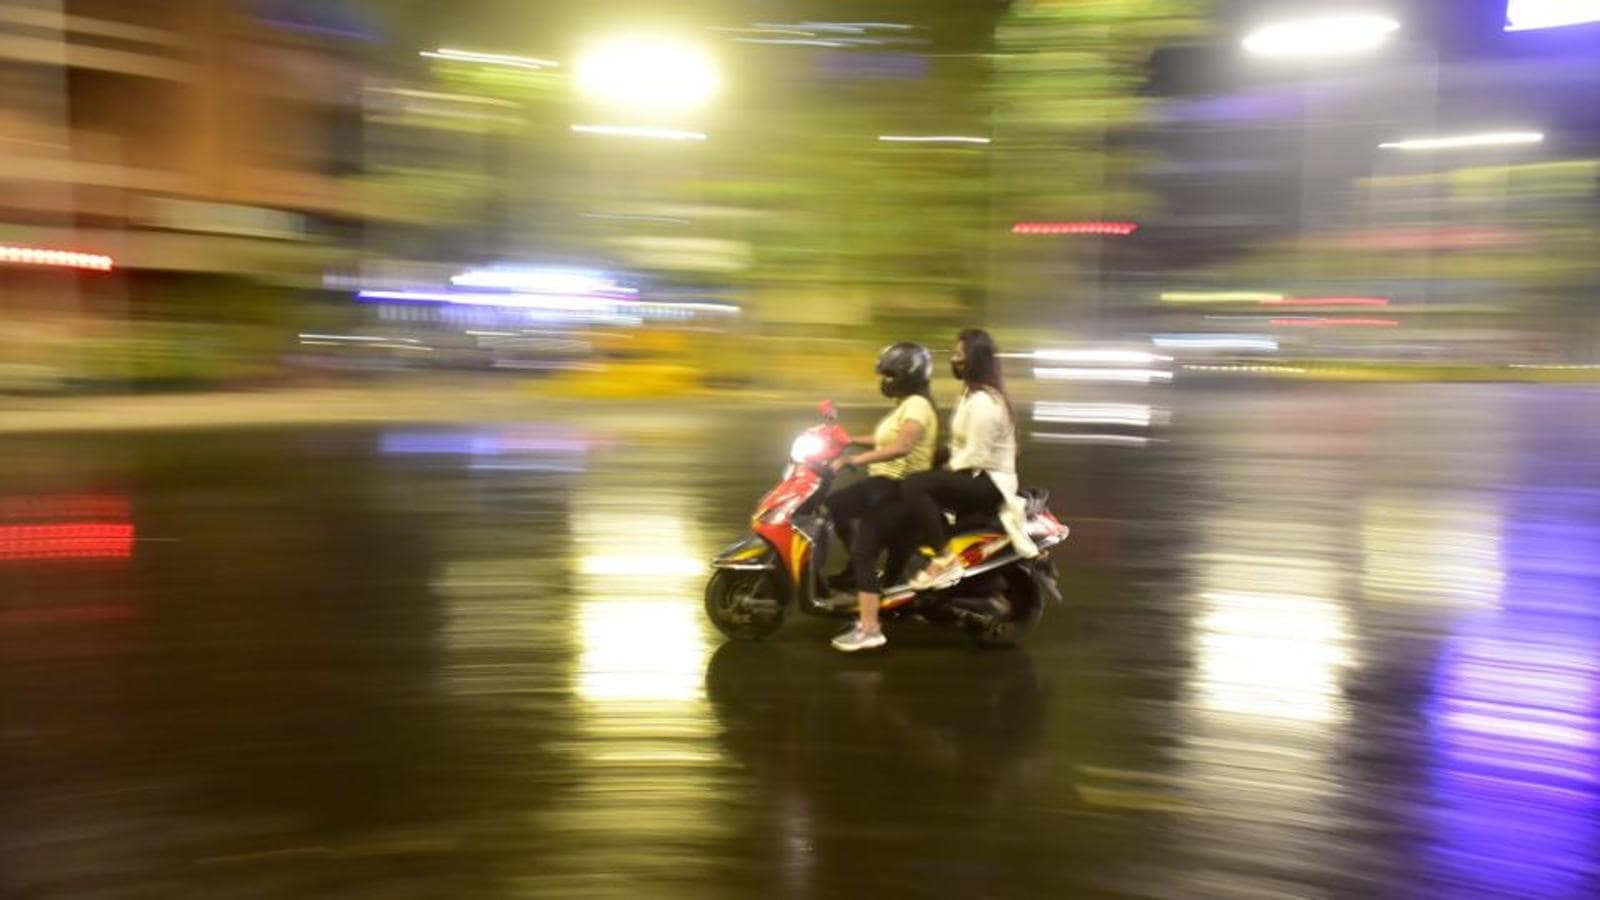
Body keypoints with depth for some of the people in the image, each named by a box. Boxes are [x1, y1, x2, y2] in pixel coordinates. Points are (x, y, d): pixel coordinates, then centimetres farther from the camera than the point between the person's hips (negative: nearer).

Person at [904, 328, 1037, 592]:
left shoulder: (982, 401, -18)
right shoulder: (973, 393, 15)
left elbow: (976, 456, -23)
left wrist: (947, 471, -11)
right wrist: (944, 467, 9)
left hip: (988, 482, -11)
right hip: (978, 477, 11)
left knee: (915, 486, -28)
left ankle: (944, 559, -26)